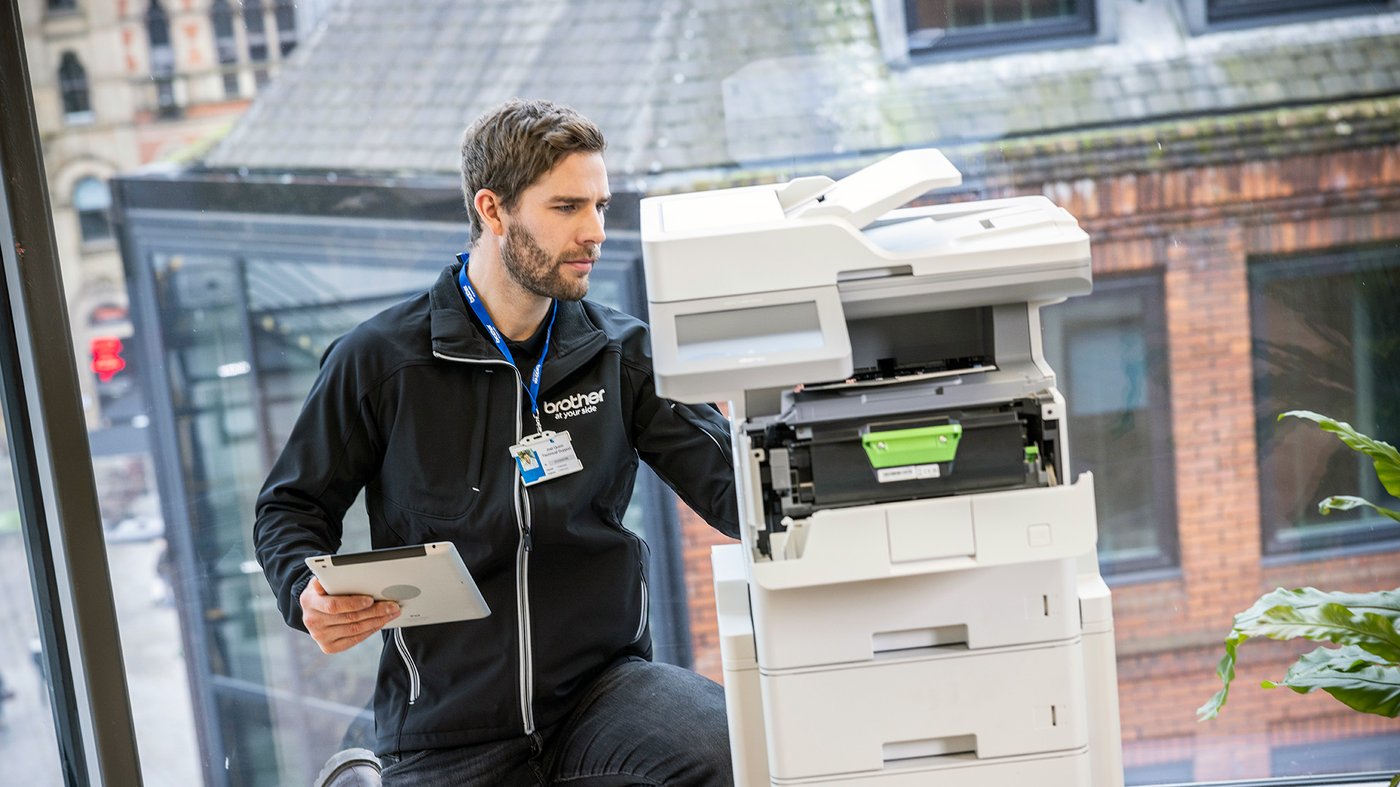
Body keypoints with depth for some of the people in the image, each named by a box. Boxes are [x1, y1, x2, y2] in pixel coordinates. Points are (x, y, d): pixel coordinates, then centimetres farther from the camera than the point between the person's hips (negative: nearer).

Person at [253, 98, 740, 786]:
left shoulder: (618, 353, 4)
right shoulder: (379, 361, -3)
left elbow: (733, 487, -2)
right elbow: (291, 509, 7)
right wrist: (308, 594, -14)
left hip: (602, 686, 0)